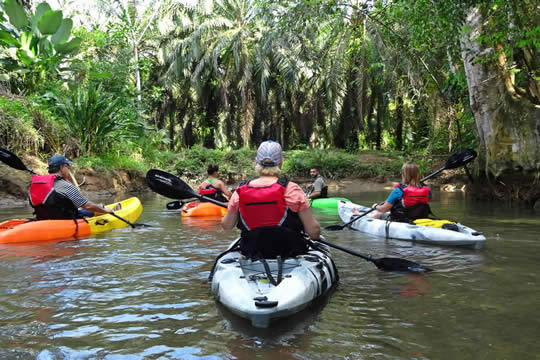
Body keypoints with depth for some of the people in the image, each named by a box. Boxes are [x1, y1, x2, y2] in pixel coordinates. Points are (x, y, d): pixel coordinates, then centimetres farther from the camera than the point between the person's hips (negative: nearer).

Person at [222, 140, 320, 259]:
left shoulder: (240, 191, -8)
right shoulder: (291, 189, -16)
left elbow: (226, 226, 6)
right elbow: (314, 231, -15)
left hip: (251, 254, 5)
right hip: (289, 252, -4)